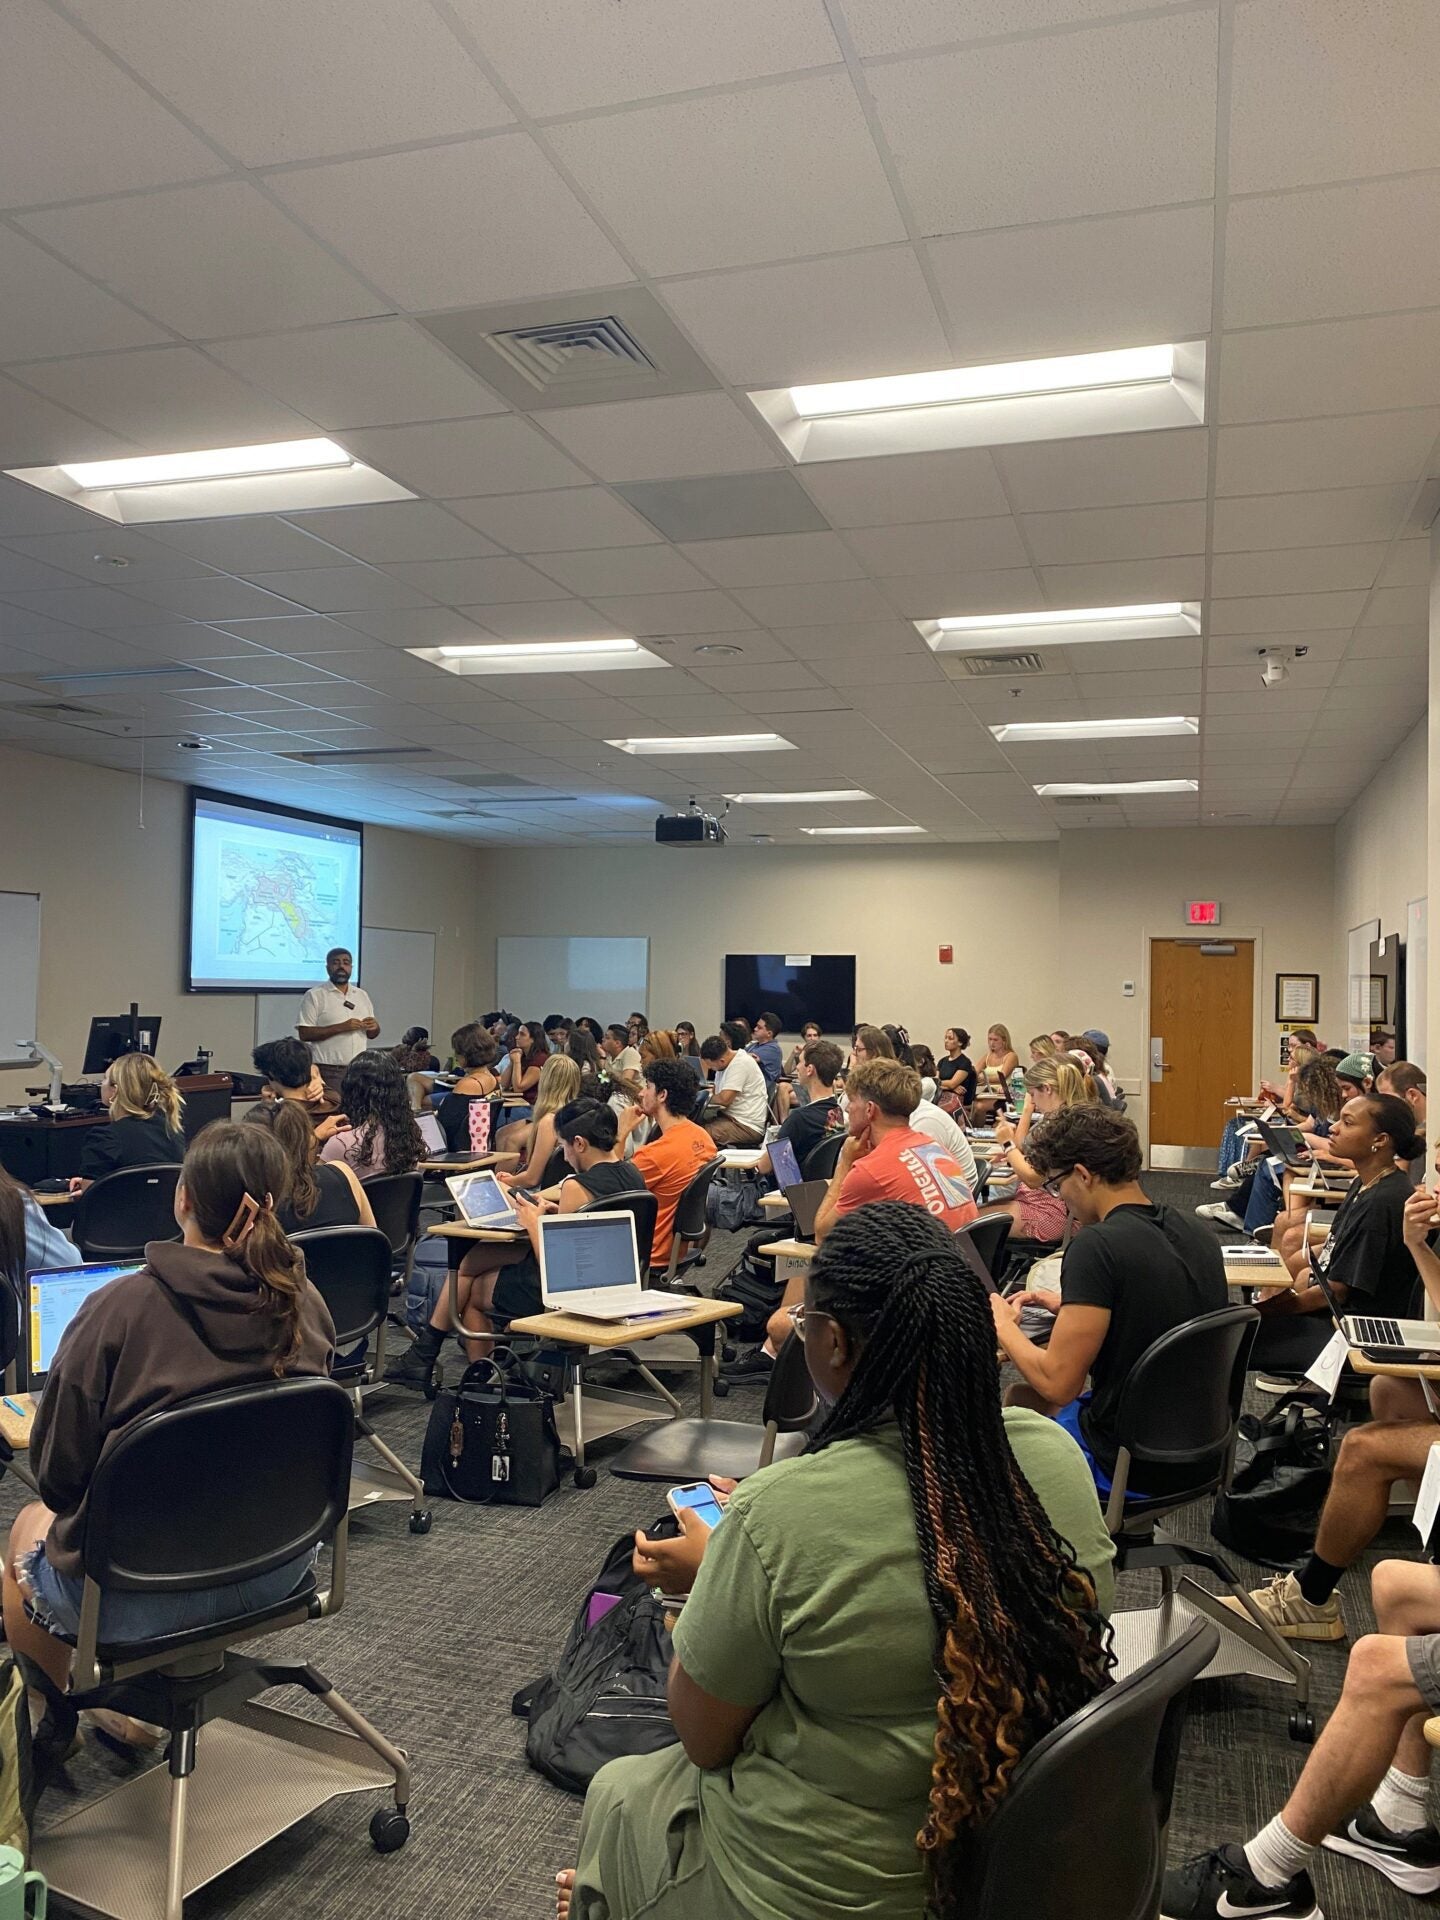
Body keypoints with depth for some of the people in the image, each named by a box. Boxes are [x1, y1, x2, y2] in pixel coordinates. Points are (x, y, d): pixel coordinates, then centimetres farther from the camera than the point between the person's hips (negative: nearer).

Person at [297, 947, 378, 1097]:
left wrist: (375, 1027, -5)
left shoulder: (362, 995, 15)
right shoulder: (315, 996, -1)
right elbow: (304, 1033, -10)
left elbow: (372, 1034, 19)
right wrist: (341, 1027, -18)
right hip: (328, 1071, -5)